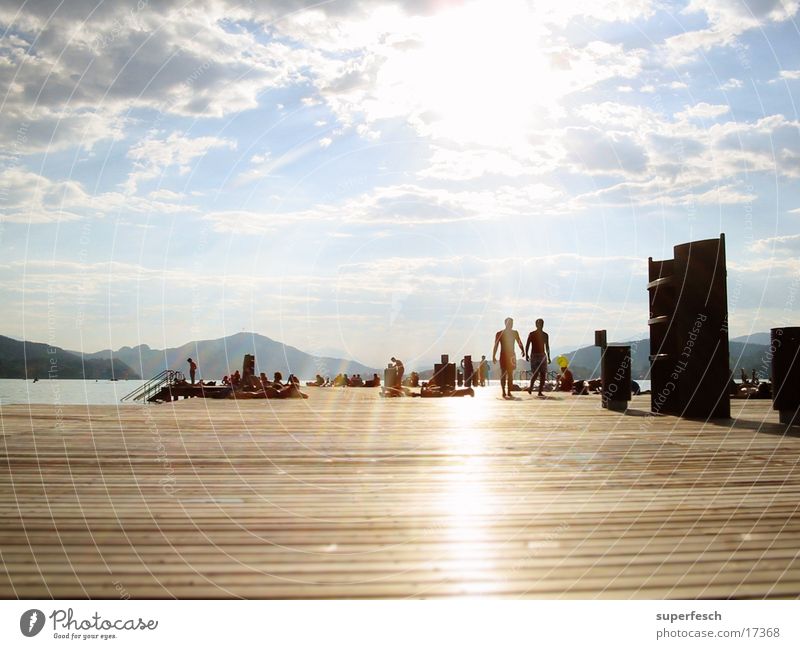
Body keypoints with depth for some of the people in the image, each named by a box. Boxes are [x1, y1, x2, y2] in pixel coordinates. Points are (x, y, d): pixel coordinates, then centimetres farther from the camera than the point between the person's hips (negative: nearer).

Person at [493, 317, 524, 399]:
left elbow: (519, 343, 9)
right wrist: (493, 356, -5)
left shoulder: (515, 333, 8)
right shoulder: (499, 334, -2)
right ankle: (503, 393, -2)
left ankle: (509, 392, 8)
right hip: (503, 356, -3)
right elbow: (496, 346, 0)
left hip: (512, 356, 3)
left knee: (510, 374, 3)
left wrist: (522, 350, -9)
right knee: (503, 374, -4)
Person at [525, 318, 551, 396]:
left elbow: (547, 346, 17)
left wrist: (548, 357, 13)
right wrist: (526, 354, -14)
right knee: (535, 373, -12)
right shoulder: (532, 334, 0)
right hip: (534, 356, -4)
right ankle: (530, 387, 12)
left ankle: (540, 391, 1)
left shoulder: (545, 335, 10)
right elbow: (527, 345, -2)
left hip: (543, 356, 4)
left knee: (543, 374, -4)